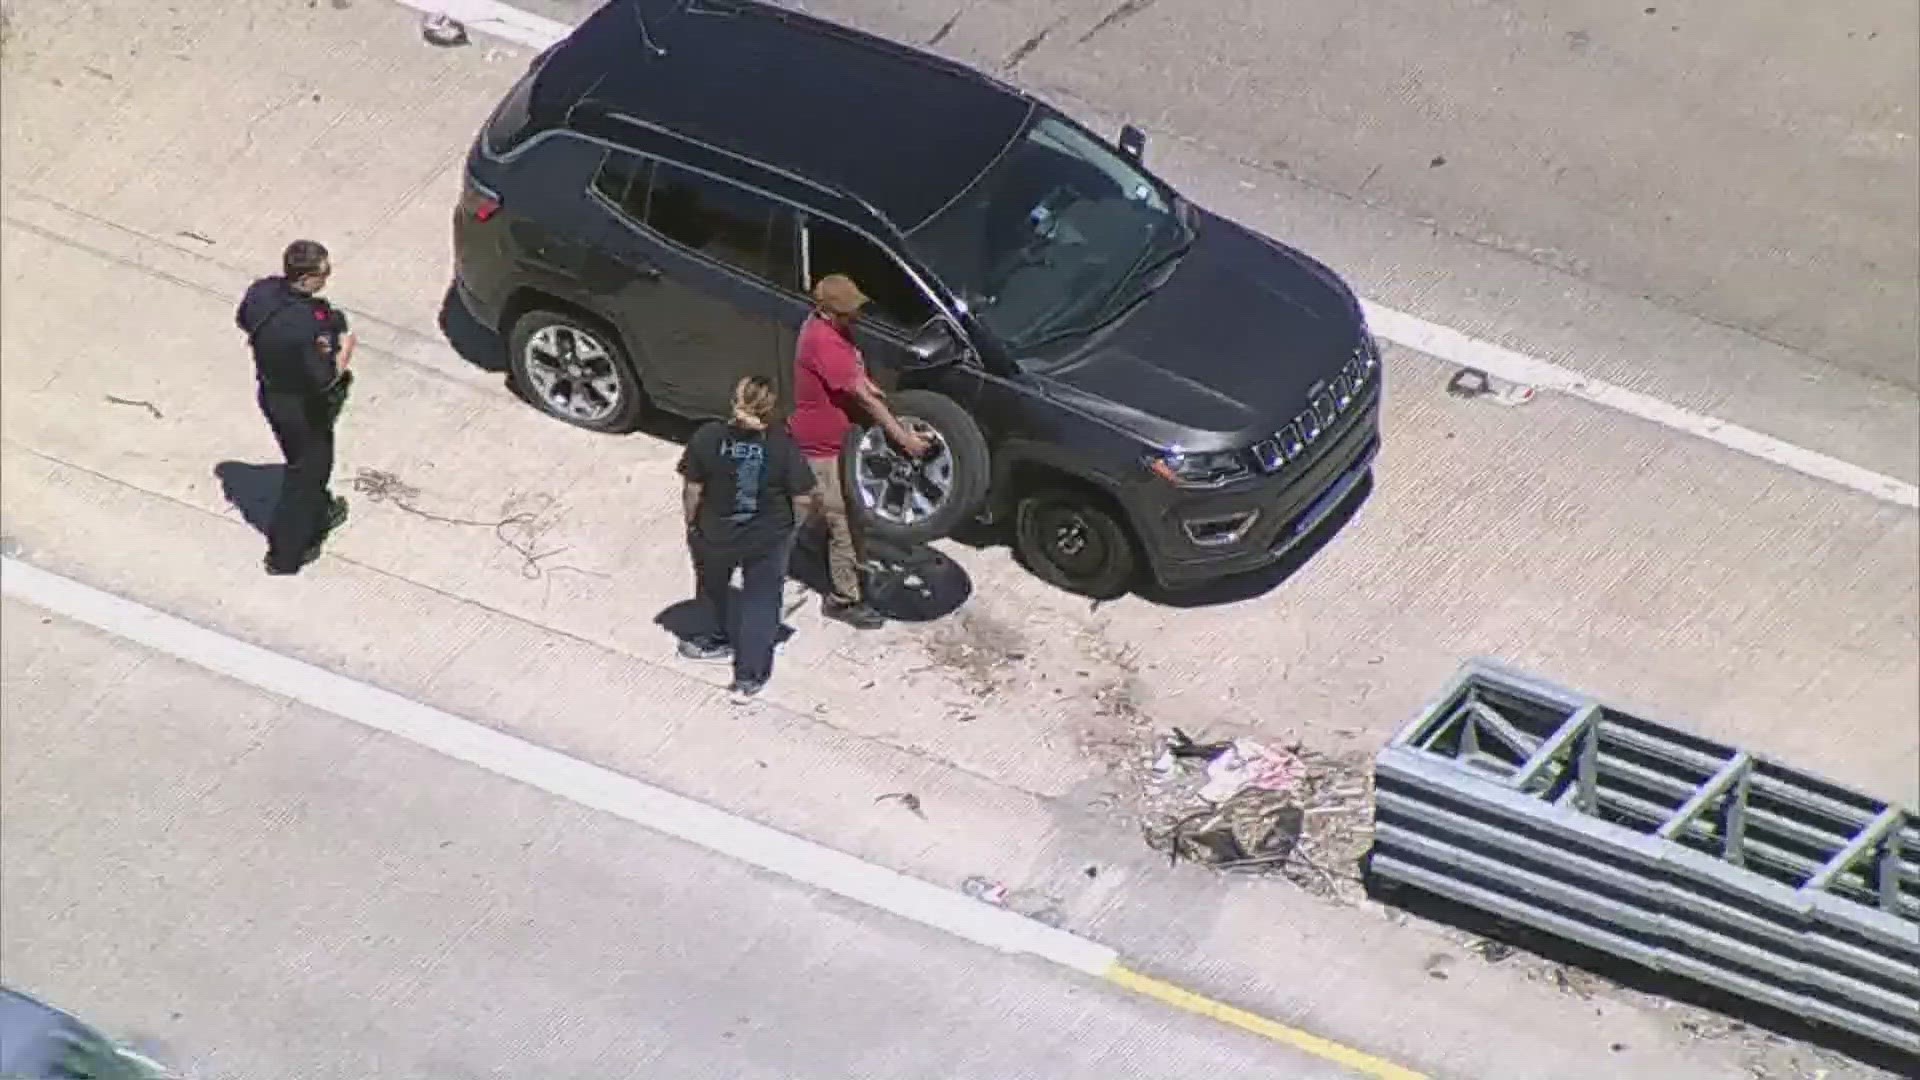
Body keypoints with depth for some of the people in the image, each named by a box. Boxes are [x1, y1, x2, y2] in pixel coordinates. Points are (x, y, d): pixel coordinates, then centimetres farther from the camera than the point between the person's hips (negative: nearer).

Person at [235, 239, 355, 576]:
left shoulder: (260, 292, -17)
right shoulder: (308, 325, -39)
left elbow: (243, 321, 5)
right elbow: (325, 379, -29)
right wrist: (346, 349, -12)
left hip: (270, 394, 7)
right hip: (303, 407, -7)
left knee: (311, 460, 32)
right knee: (305, 471, 16)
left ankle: (319, 513, 57)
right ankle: (286, 554, 30)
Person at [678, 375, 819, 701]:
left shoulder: (707, 437, -17)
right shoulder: (783, 445, -18)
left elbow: (691, 490, -10)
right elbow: (803, 499, -12)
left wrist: (692, 524, 6)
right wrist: (792, 527, 7)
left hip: (715, 535, 1)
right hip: (769, 539, 0)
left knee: (714, 589, 28)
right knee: (760, 602, 15)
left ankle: (724, 638, 50)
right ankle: (750, 675, 13)